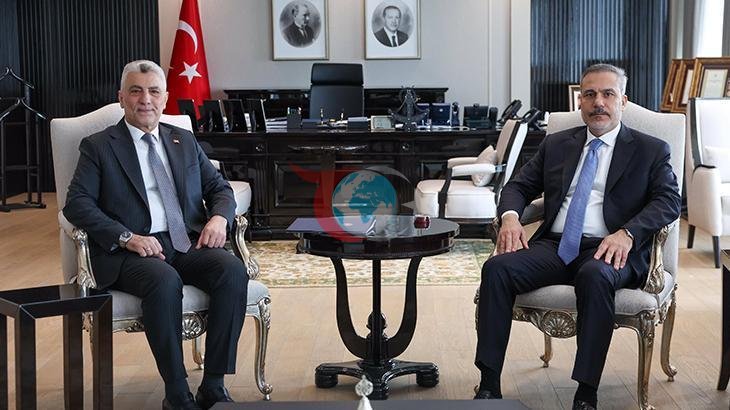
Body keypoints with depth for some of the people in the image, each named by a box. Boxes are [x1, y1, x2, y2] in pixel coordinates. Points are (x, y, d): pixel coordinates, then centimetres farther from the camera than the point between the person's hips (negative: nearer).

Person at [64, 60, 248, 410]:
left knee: (233, 270, -27)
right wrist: (128, 237, -17)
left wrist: (219, 217, -3)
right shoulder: (98, 146, 9)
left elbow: (219, 187, 21)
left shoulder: (184, 141, 22)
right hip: (132, 251, -4)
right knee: (164, 281, -36)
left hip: (189, 244, 4)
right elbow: (76, 204, -3)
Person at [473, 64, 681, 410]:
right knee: (497, 268, -24)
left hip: (609, 250, -3)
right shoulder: (556, 145, 21)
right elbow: (518, 186, 20)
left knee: (595, 275, -39)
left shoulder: (650, 150, 11)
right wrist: (510, 216, -4)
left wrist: (627, 233, -20)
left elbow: (669, 200, -2)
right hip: (554, 246, 4)